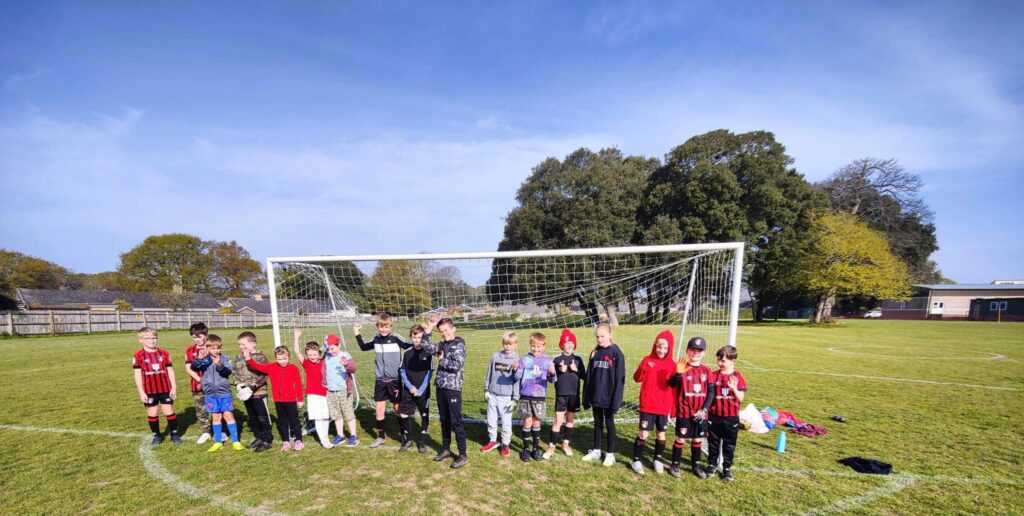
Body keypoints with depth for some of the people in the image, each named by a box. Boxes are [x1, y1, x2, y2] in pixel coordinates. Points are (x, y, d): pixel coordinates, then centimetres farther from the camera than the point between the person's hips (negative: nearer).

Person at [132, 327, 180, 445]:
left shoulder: (164, 353, 1)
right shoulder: (138, 356, -5)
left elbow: (170, 371, 4)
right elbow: (137, 375, -3)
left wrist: (173, 387, 0)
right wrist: (141, 392, -7)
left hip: (166, 389, 1)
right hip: (149, 391, -1)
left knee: (169, 411, 6)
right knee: (152, 413, 10)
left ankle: (174, 434, 16)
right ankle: (157, 435, 26)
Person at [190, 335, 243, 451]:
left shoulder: (225, 359, -5)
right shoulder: (204, 360, -1)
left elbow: (228, 371, -18)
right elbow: (193, 367, -15)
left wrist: (220, 365, -37)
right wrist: (200, 358, -32)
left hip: (224, 394, -2)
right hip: (211, 395, 2)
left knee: (228, 416, 3)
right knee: (216, 417, 13)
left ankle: (235, 441, 10)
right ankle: (218, 442, 26)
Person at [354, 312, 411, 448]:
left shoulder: (396, 338, -12)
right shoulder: (376, 339, 3)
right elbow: (363, 347, 21)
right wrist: (357, 334, 13)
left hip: (395, 380, -4)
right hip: (380, 380, 4)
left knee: (397, 407, 5)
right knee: (379, 408, 8)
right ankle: (380, 437, 25)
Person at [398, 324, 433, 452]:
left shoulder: (428, 353, -8)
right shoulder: (407, 353, 1)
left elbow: (429, 372, -7)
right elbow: (402, 372, 4)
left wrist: (421, 389, -11)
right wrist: (410, 387, -7)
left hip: (423, 391, -2)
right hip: (408, 391, 2)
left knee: (424, 415, 6)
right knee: (403, 415, 4)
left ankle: (422, 441, 23)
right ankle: (406, 439, 24)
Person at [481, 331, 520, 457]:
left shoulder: (517, 359, -8)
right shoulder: (495, 356, 1)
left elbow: (517, 380, -7)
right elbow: (488, 374, 8)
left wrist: (515, 398, -8)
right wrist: (486, 389, 8)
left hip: (506, 397, -3)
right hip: (492, 395, 3)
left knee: (506, 422, 7)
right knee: (491, 420, 15)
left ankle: (505, 444, 25)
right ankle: (492, 441, 34)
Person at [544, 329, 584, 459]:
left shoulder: (578, 359, 3)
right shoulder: (557, 360, -3)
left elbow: (584, 375, 2)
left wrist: (576, 370, -16)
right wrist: (560, 371, -20)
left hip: (574, 394, 3)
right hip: (561, 394, -3)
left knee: (570, 420, 13)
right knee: (558, 421, -3)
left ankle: (566, 444, 27)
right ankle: (552, 446, 7)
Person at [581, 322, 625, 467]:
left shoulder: (616, 353, -11)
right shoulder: (595, 352, 5)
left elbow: (620, 379, -12)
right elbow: (589, 376, 7)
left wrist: (616, 400, -15)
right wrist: (586, 397, 6)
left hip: (608, 397, -5)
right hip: (596, 396, 5)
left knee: (609, 424, 9)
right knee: (597, 423, 16)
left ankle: (610, 454, 23)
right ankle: (596, 451, 29)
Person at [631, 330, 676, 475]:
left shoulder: (672, 365, 0)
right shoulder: (647, 360, -4)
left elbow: (674, 388, 5)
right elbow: (637, 379, -10)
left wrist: (673, 408, 6)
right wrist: (643, 368, -29)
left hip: (664, 407, 2)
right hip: (647, 405, -2)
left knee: (661, 434, 13)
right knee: (644, 433, 1)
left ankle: (658, 459, 31)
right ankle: (636, 460, 14)